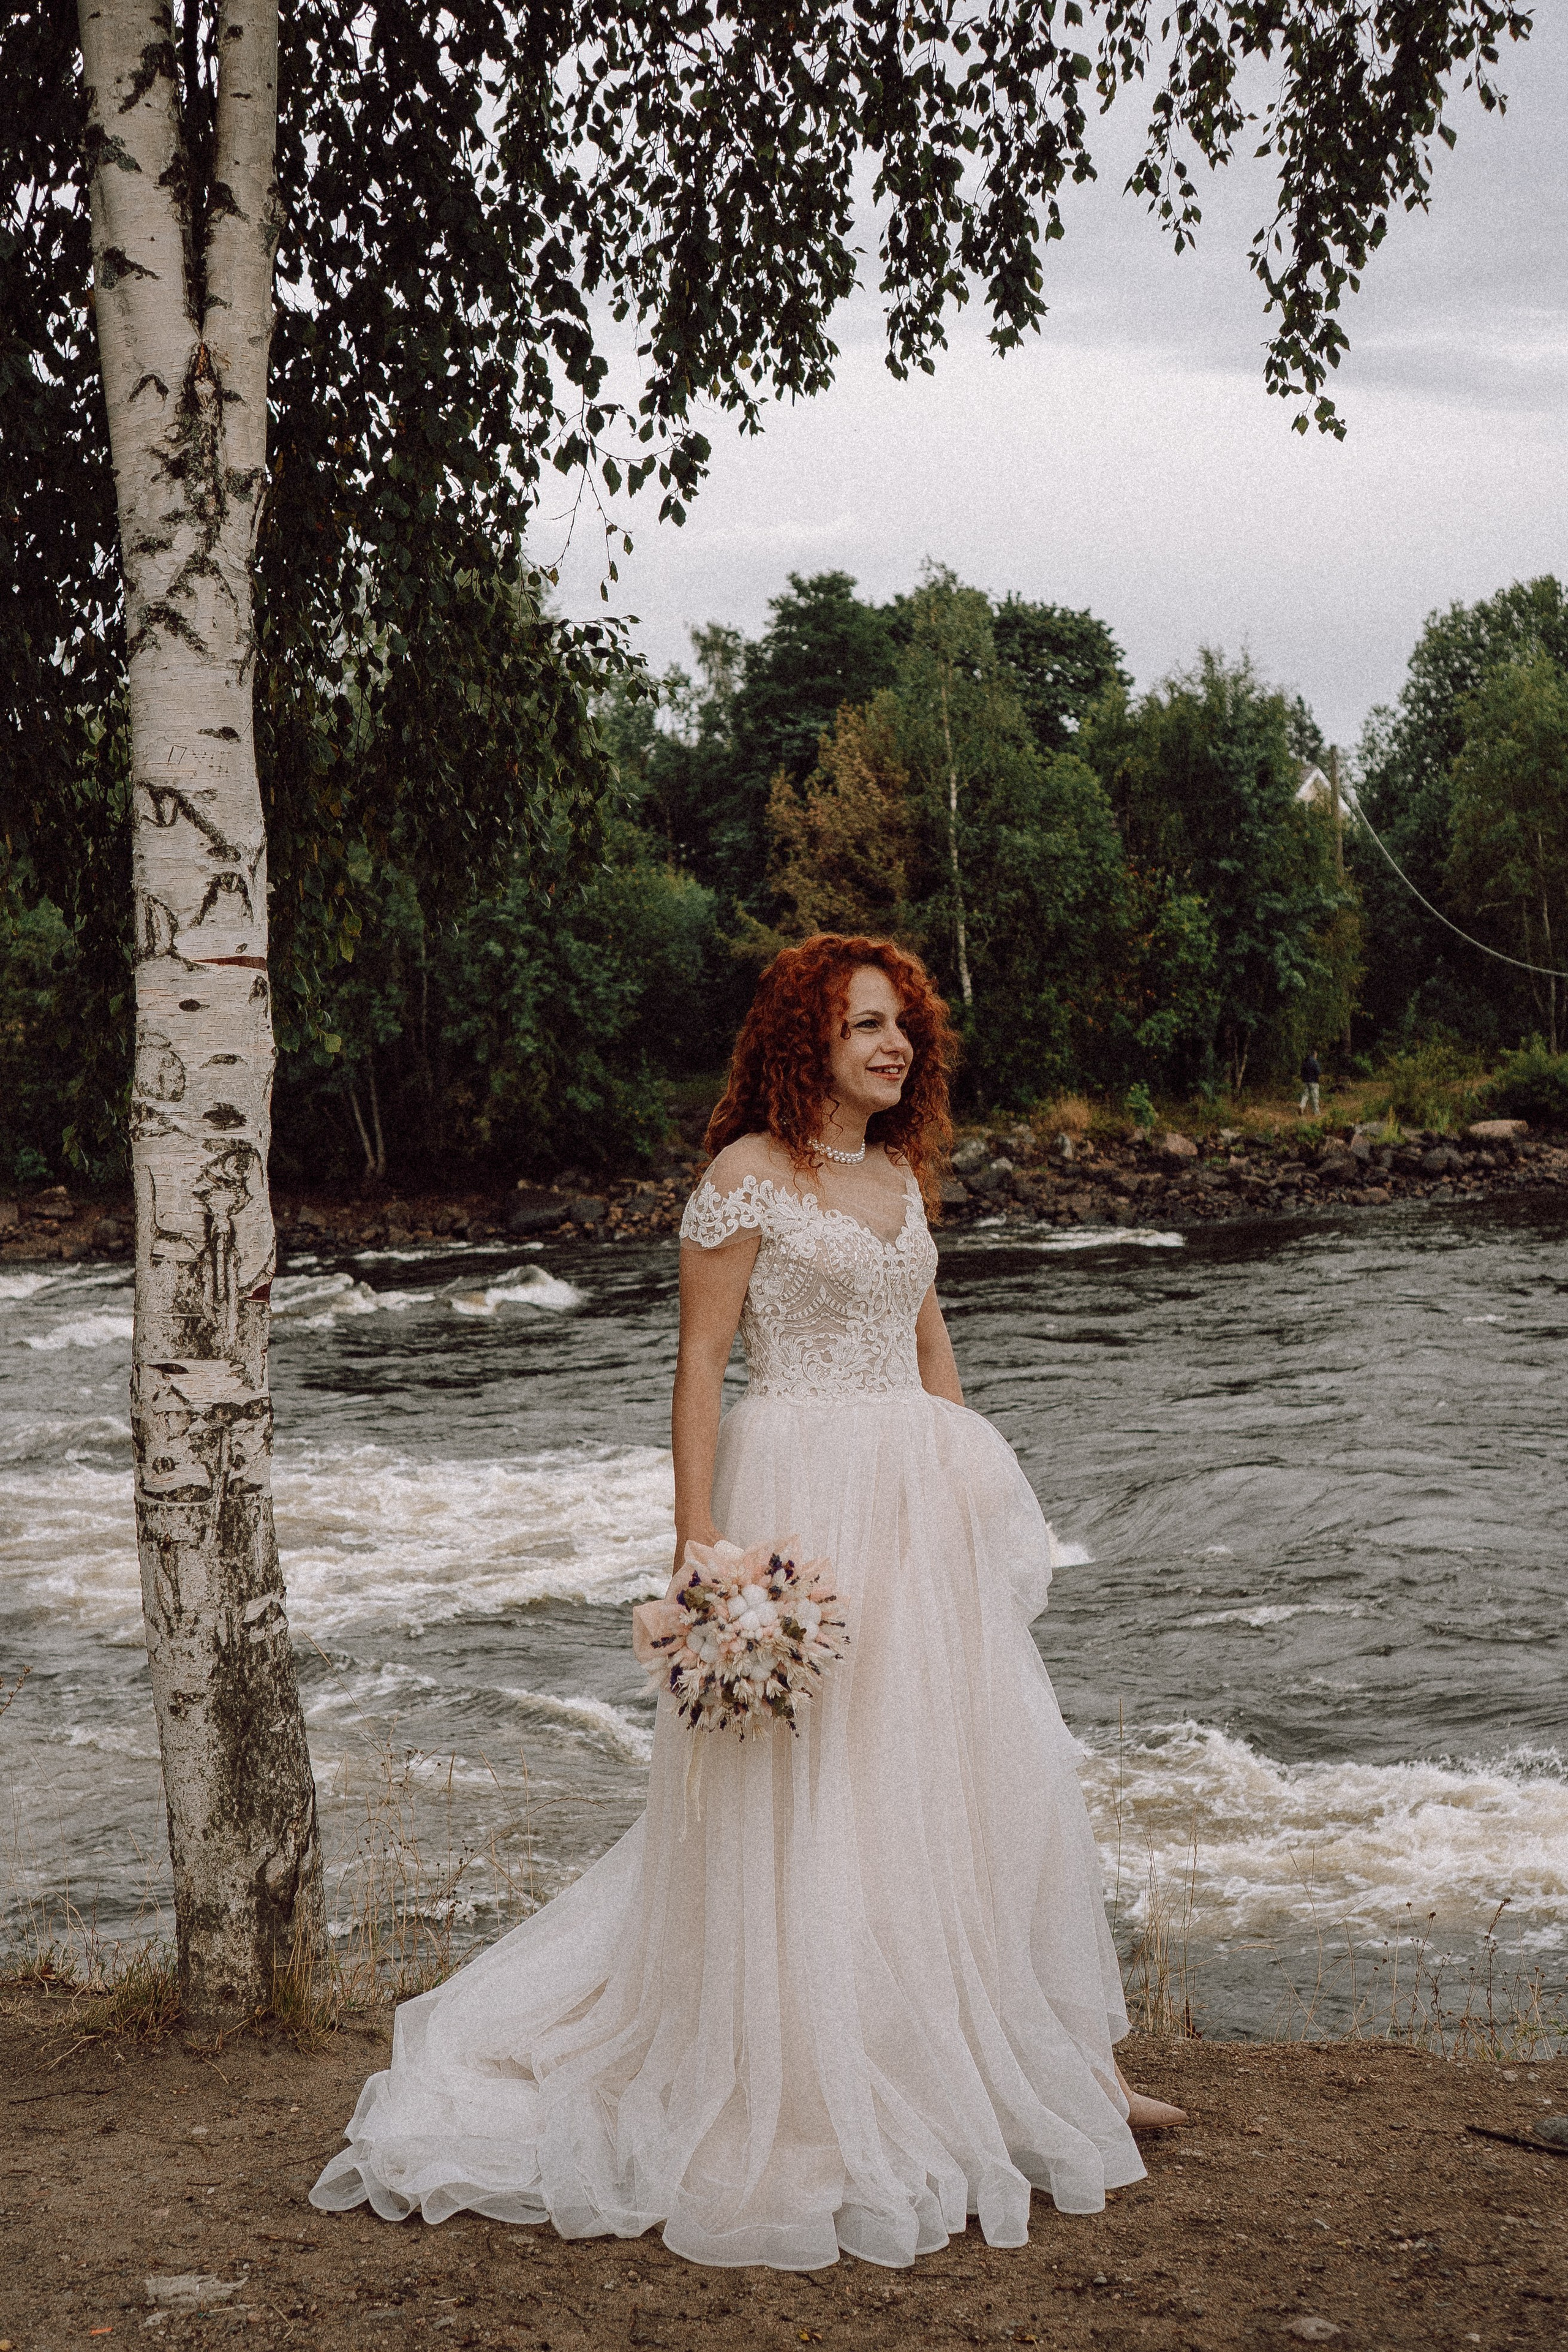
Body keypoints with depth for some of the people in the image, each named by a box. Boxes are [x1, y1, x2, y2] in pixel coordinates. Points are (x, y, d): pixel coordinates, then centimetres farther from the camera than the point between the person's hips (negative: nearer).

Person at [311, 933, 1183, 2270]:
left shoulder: (900, 1173, 14)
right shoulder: (749, 1174, -8)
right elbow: (701, 1357, -11)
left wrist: (978, 1489, 18)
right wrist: (700, 1534, -17)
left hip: (924, 1506, 7)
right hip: (802, 1497, -7)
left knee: (977, 1771, 11)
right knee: (803, 1796, -2)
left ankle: (1052, 2060, 23)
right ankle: (803, 2110, 10)